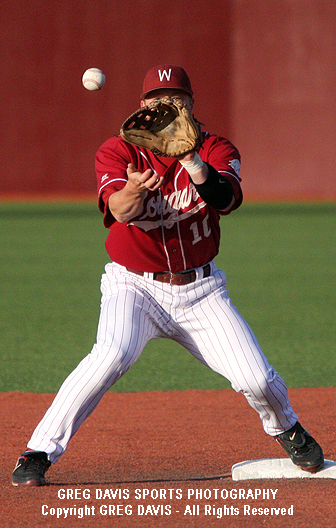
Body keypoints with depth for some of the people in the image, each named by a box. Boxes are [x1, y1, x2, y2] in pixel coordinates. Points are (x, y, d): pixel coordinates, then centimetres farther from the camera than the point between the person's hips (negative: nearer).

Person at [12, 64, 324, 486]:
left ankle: (287, 430, 29)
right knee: (112, 354, -31)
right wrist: (132, 190, -50)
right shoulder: (118, 151, -7)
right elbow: (117, 208, -26)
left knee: (256, 379, -7)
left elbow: (227, 198, -25)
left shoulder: (216, 150, -4)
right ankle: (39, 453, -25)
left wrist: (194, 163, -44)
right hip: (134, 285, -2)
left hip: (200, 289, 2)